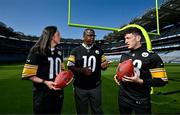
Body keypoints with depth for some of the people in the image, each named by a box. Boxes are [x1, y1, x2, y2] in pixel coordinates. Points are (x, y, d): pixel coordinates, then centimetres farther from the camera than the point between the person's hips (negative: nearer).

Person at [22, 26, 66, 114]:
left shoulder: (59, 51, 7)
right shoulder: (37, 50, -12)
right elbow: (28, 75, -14)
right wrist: (45, 82, -24)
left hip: (58, 92, 7)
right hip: (43, 94, -6)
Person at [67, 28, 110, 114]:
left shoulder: (98, 50, 3)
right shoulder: (76, 51, -4)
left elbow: (102, 66, 7)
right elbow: (70, 66, -6)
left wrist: (104, 66, -16)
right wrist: (82, 70, -21)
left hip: (95, 87, 2)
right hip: (80, 87, -1)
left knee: (97, 111, 17)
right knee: (81, 111, 18)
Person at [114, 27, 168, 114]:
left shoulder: (151, 57, -13)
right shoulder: (124, 56, 6)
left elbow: (162, 81, -14)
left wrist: (140, 81, -25)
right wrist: (117, 76, -3)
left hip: (140, 101, -5)